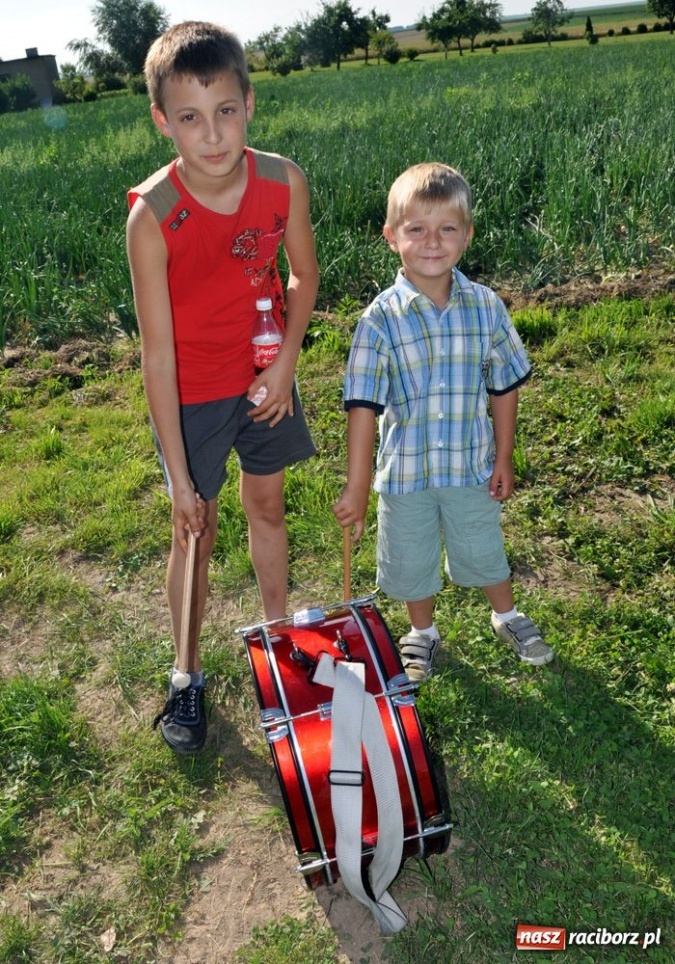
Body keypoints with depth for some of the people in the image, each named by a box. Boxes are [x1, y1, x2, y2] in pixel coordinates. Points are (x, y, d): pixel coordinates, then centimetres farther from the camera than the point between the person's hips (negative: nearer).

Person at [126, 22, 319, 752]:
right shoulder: (151, 216, -25)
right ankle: (187, 675, 27)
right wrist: (179, 475, -20)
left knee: (266, 505, 18)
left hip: (264, 379, 4)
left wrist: (287, 359, -11)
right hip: (192, 396, -3)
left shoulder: (283, 182, -14)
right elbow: (157, 353, -22)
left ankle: (277, 630, 41)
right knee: (195, 529, 7)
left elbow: (303, 275, 4)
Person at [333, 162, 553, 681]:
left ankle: (507, 616, 49)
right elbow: (363, 406, -16)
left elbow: (504, 386, 2)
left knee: (483, 550, 19)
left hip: (473, 464, 1)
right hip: (406, 470, -1)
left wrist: (503, 459, 3)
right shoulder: (382, 318, -14)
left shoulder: (486, 306, -8)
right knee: (412, 561, 16)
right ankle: (423, 633, 44)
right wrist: (357, 488, -18)